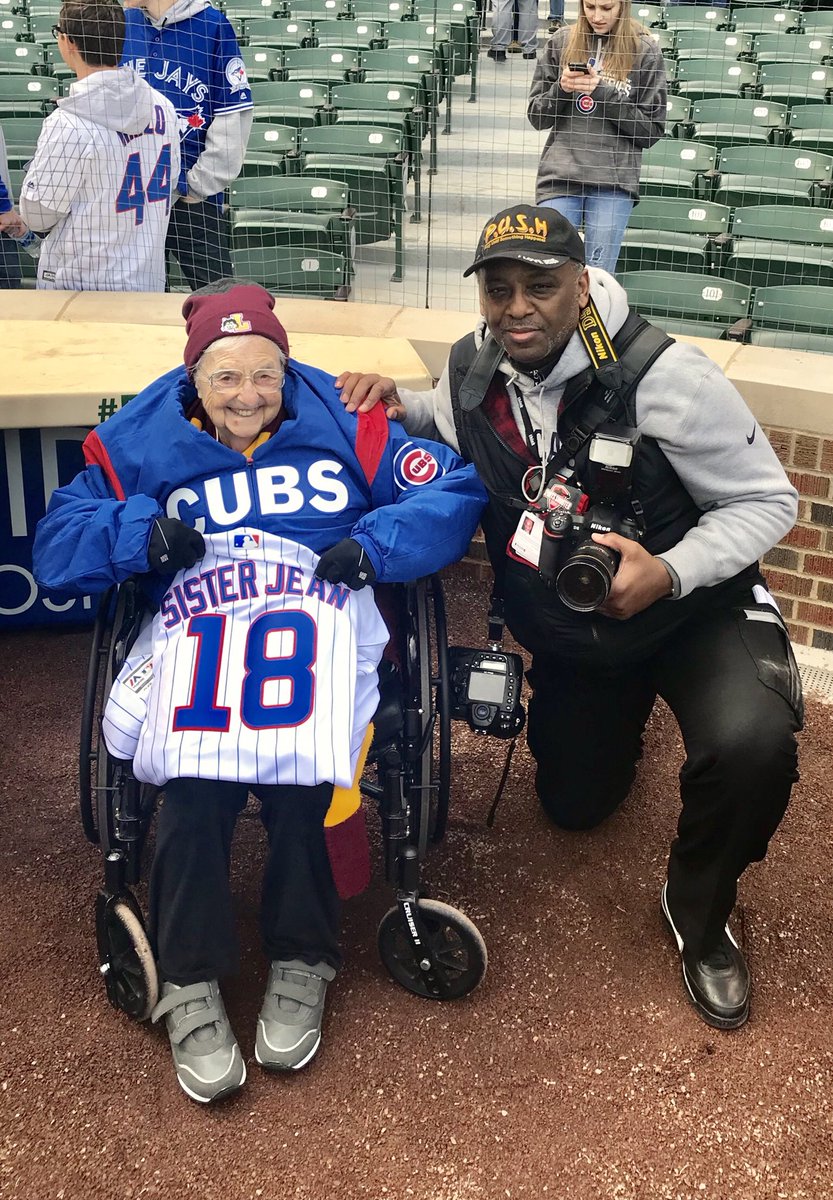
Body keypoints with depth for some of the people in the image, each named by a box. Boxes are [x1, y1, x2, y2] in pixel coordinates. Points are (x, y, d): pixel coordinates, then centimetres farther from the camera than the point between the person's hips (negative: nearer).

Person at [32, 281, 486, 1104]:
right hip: (195, 630, 1)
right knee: (194, 776, -29)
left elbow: (453, 491, 9)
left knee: (300, 763, -30)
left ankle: (300, 961, -9)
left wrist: (377, 542, -8)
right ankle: (190, 985, -13)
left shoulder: (342, 424, 14)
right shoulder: (140, 443, 17)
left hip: (320, 617, 0)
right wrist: (137, 532, -7)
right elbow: (56, 548, 11)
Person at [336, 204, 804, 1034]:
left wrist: (668, 574, -33)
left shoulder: (661, 376, -26)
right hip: (565, 630, 5)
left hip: (695, 612, -4)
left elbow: (766, 501, -17)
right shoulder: (472, 369, -10)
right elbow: (449, 435, 14)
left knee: (750, 744, -33)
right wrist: (395, 406, -8)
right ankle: (617, 722, 54)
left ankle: (699, 915, -2)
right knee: (574, 806, 18)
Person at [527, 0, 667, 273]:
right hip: (559, 175, 2)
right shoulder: (561, 41, 8)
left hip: (614, 180, -2)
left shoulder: (645, 51, 2)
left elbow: (652, 130, 0)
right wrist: (561, 89, -8)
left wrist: (605, 93, -10)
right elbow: (536, 116, 11)